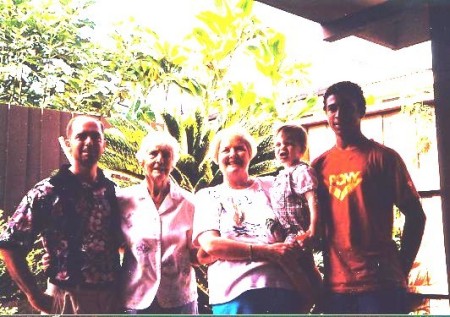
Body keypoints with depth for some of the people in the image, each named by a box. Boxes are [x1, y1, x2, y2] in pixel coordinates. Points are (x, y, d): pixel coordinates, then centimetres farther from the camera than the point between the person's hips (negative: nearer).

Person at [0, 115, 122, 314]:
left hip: (111, 297, 4)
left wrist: (121, 283, 2)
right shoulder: (47, 192, -8)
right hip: (67, 299, -4)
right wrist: (35, 296, -10)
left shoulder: (111, 191, 4)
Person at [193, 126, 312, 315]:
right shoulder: (208, 196, 10)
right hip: (235, 291, -1)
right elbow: (210, 244, -5)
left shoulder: (270, 187, 16)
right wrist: (267, 251, -13)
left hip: (285, 285, 2)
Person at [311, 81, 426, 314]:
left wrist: (401, 270, -1)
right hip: (336, 285, 4)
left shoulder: (383, 157, 0)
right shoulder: (319, 165, 10)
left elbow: (415, 216, 2)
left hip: (381, 282, -3)